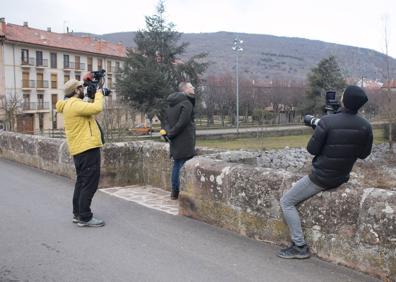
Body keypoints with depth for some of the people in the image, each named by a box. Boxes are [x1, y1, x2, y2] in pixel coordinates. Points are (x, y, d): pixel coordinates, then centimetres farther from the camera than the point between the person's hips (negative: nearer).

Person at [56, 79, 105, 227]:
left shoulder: (70, 104, 16)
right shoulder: (75, 104, -15)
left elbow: (89, 110, 21)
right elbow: (97, 108, -26)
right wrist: (98, 94, -9)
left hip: (81, 149, 11)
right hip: (88, 148, -11)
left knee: (82, 182, 16)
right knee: (90, 183, -7)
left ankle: (78, 214, 22)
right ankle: (85, 218, -5)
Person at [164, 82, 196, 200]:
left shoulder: (171, 104, 13)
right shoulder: (187, 103, -15)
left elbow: (167, 121, 11)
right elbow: (182, 123, -20)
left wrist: (169, 132, -1)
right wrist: (171, 134, -11)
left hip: (175, 141, 9)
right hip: (185, 142, -9)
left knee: (176, 165, 16)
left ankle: (175, 192, 23)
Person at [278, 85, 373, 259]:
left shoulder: (327, 122, -23)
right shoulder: (365, 127, -7)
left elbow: (312, 149, -15)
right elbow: (363, 154, 5)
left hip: (321, 178, -7)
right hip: (342, 178, 7)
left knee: (286, 202, 7)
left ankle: (300, 247, 2)